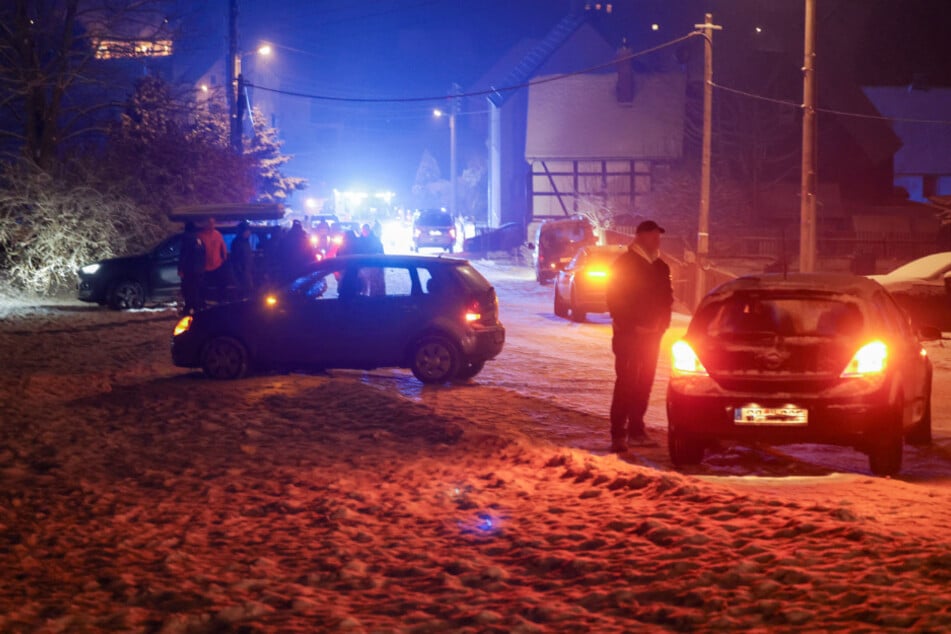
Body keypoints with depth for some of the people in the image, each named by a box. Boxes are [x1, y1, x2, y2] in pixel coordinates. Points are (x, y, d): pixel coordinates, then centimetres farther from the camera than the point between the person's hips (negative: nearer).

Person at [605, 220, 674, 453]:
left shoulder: (659, 266, 13)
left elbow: (667, 297, 17)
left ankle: (636, 429, 16)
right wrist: (628, 325, -16)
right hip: (629, 334, -6)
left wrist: (662, 323, 2)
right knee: (626, 382, -9)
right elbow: (615, 299, -10)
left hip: (652, 334, 6)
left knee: (644, 383, 9)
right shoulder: (624, 264, -6)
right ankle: (618, 434, -10)